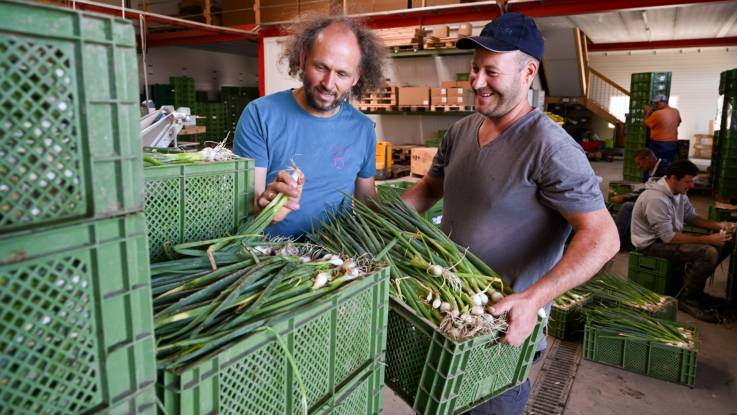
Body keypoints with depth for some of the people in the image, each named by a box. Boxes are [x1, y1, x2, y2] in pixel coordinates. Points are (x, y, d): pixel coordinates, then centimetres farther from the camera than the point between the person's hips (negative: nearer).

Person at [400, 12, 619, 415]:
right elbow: (430, 187, 15)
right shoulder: (460, 131, 1)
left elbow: (602, 237, -25)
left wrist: (533, 299, -37)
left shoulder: (549, 147, -22)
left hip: (504, 324, -6)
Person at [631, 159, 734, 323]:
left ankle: (695, 291, 15)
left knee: (723, 244, 5)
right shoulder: (657, 199, -28)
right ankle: (686, 299, -6)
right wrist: (708, 239, -27)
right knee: (708, 253, -23)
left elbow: (691, 217, 15)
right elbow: (669, 238, -28)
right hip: (653, 243, -10)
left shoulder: (679, 193, 1)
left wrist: (718, 225, -2)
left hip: (668, 235, 10)